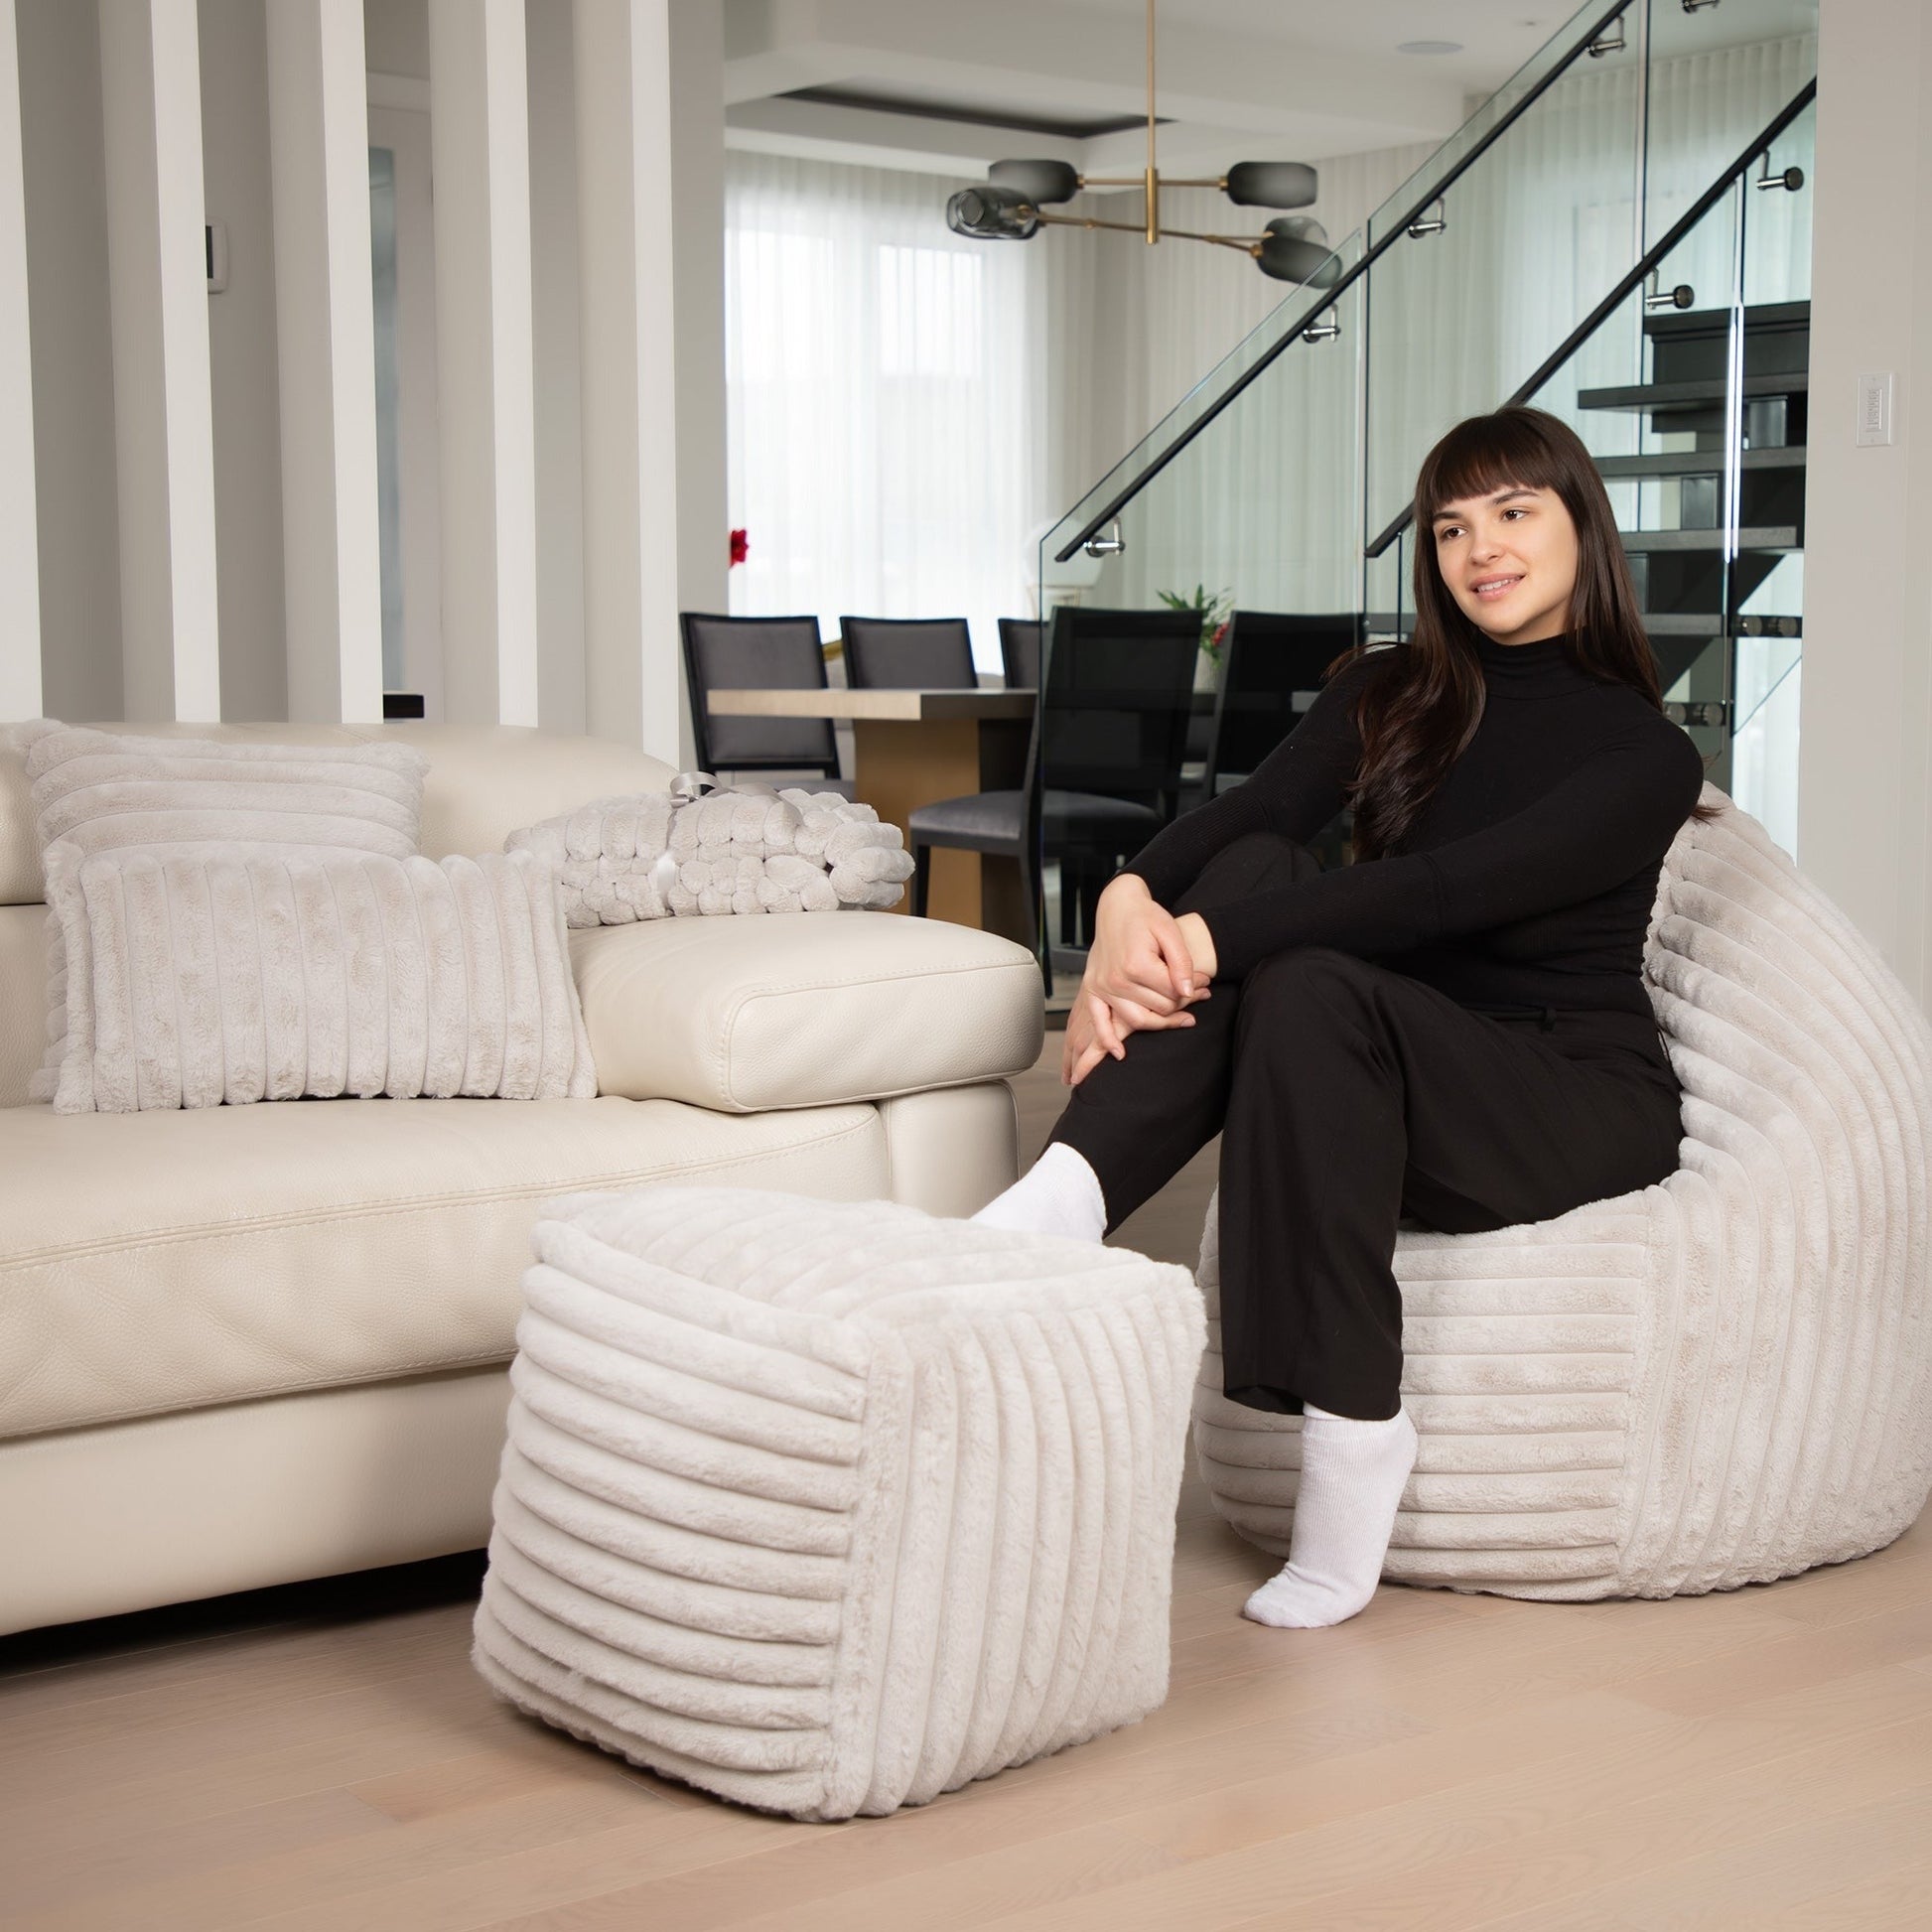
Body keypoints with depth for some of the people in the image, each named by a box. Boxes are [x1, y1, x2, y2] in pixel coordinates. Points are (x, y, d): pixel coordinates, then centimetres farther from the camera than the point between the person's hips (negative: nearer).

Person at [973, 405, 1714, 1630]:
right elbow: (1252, 812, -9)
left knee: (1310, 987, -34)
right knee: (1257, 874, -24)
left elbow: (1450, 889, -23)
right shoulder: (1389, 694, 10)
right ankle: (1064, 1199, -41)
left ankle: (1352, 1436, -34)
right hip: (1390, 1082, 4)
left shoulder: (1645, 754, -6)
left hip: (1580, 1102, -4)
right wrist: (1134, 902, -31)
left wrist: (1212, 943, -33)